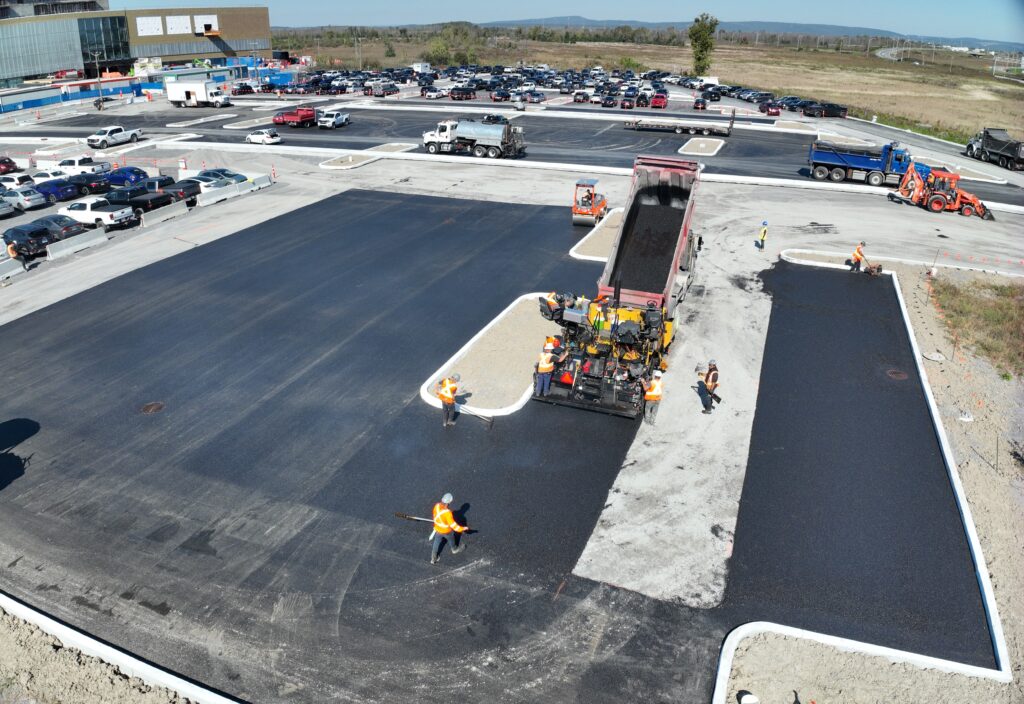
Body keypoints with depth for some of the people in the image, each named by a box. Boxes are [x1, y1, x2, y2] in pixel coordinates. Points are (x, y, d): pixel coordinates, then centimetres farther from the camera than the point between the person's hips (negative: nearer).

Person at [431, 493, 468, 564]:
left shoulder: (437, 505, -22)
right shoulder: (447, 513, -41)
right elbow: (452, 525, -31)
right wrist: (463, 528, -19)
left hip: (437, 529, 5)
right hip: (446, 531, -5)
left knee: (436, 543, 24)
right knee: (452, 539, 28)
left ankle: (433, 559, 39)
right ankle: (454, 549, 58)